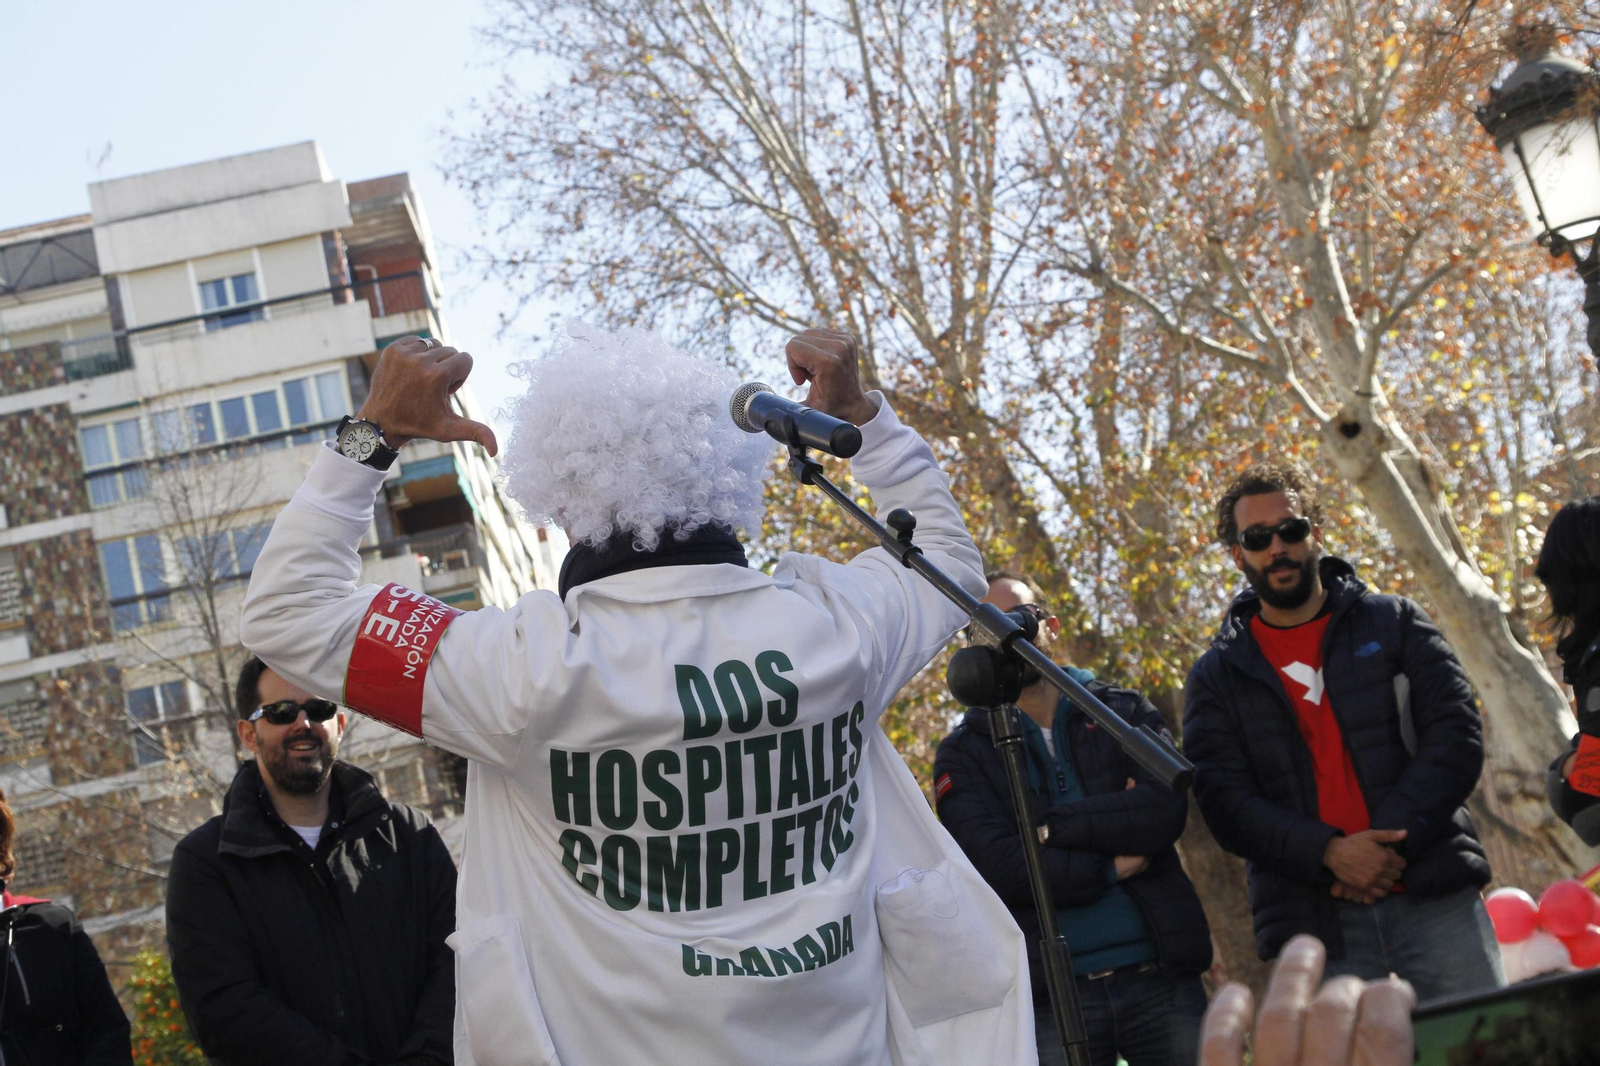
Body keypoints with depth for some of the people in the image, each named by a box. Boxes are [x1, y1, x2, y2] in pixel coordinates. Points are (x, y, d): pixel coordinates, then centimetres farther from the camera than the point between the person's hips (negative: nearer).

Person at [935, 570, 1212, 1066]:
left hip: (1162, 978, 1)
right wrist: (1112, 866, -8)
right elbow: (993, 866, -10)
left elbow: (1165, 810, -7)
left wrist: (1048, 827, -9)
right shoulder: (963, 755, 6)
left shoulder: (1123, 711, 11)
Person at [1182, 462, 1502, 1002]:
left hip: (1434, 898, 1)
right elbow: (1223, 800, 0)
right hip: (1315, 926, 0)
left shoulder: (1394, 623, 11)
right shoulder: (1217, 677, 10)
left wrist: (1393, 843, -11)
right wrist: (1328, 853, -16)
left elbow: (1456, 737, 2)